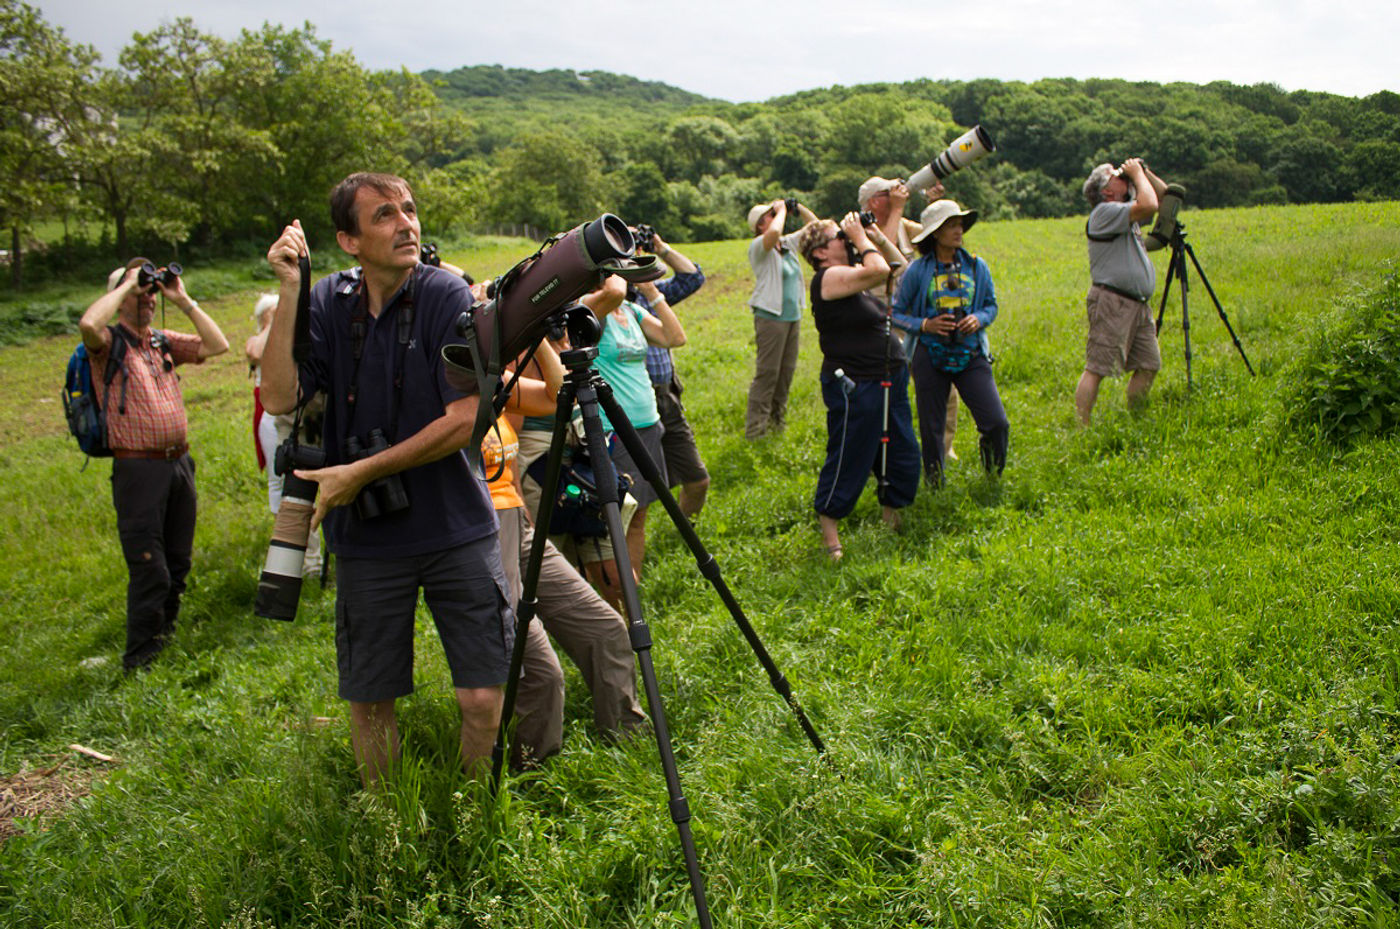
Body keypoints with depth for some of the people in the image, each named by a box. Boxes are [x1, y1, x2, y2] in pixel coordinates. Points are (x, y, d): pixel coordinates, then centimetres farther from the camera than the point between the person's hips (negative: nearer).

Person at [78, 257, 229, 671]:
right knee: (148, 570, -6)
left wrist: (183, 300, 3)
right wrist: (127, 283, -14)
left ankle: (165, 634, 32)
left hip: (179, 464, 6)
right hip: (139, 470, -6)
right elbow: (88, 324, -26)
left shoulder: (165, 343, 15)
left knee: (177, 564, 15)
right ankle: (139, 658, 5)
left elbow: (217, 345, 7)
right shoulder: (109, 343, -3)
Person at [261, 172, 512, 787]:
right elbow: (279, 398, -11)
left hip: (457, 529, -2)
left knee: (483, 696, -1)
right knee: (369, 697, 12)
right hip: (367, 537, 3)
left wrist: (361, 472, -13)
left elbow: (464, 420, -14)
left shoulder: (447, 296, -9)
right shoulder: (329, 303, 1)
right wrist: (289, 291, -16)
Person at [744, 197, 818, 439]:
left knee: (787, 370, 13)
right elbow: (774, 232, -33)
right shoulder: (758, 246, -10)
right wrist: (782, 210, -16)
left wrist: (797, 207, 9)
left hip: (792, 316, 8)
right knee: (767, 372, -9)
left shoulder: (788, 243, 13)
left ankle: (776, 422, 25)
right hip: (770, 316, -8)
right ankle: (754, 429, -4)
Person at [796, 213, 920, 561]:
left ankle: (891, 518, 36)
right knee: (848, 460, 0)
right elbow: (879, 270, -28)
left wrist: (877, 236, 9)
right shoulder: (828, 278, -16)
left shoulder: (853, 275, 12)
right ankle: (828, 530, 16)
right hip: (855, 388, -10)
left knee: (902, 453, 17)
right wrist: (861, 238, -13)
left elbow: (896, 264, 22)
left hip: (889, 382, 10)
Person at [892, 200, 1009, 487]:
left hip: (971, 356, 2)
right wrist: (925, 325, -14)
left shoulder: (976, 266, 4)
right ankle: (935, 487, 25)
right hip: (930, 357, -1)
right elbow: (896, 314, 1)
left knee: (997, 424, -8)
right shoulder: (917, 271, -3)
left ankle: (993, 481, 20)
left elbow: (991, 304, 16)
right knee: (931, 429, 5)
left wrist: (979, 319, -6)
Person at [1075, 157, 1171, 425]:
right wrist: (1137, 173, -7)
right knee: (1096, 368, -10)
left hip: (1138, 305, 10)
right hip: (1112, 302, -10)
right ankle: (1080, 428, -10)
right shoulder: (1104, 212, -10)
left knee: (1149, 365, 9)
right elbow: (1149, 205, -22)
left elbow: (1163, 194, 30)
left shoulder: (1127, 213, 19)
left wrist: (1144, 171, 14)